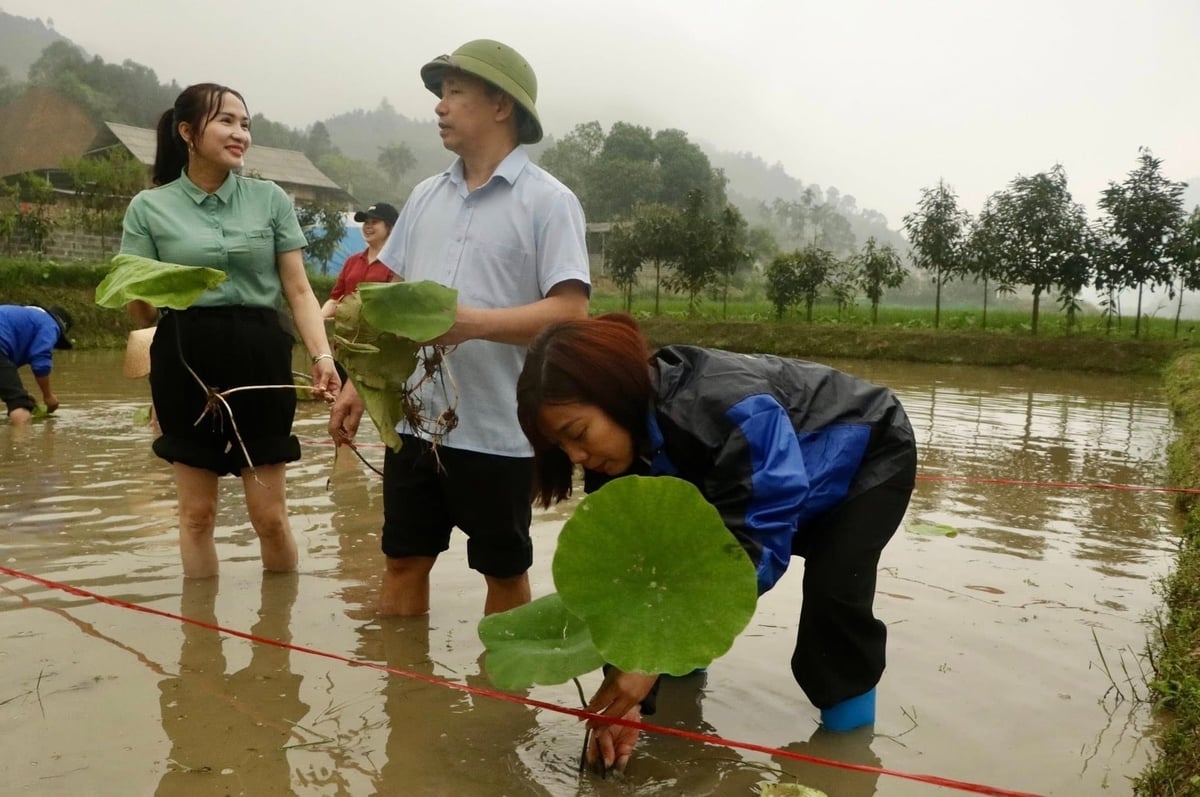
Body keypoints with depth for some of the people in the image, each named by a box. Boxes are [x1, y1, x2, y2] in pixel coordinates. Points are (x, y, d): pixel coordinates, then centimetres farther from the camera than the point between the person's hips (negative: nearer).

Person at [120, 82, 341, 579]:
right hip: (185, 362, 0)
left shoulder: (270, 199, 5)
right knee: (197, 513, 8)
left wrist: (322, 355, -13)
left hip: (260, 358, 0)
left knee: (270, 516, 3)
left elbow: (298, 290, 2)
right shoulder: (149, 207, 3)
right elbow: (140, 312, 5)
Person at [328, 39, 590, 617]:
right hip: (415, 420, 6)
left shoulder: (548, 201, -8)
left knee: (503, 570, 11)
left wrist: (474, 323, -26)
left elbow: (570, 312, -17)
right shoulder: (425, 196, 12)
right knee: (403, 560, 14)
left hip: (498, 431, -5)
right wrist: (359, 383, 9)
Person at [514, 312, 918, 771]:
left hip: (870, 452, -6)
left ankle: (848, 703, -2)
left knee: (833, 585, -25)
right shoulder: (626, 449, -21)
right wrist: (627, 692, -28)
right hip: (775, 480, 6)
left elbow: (757, 546, -44)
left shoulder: (732, 411, -45)